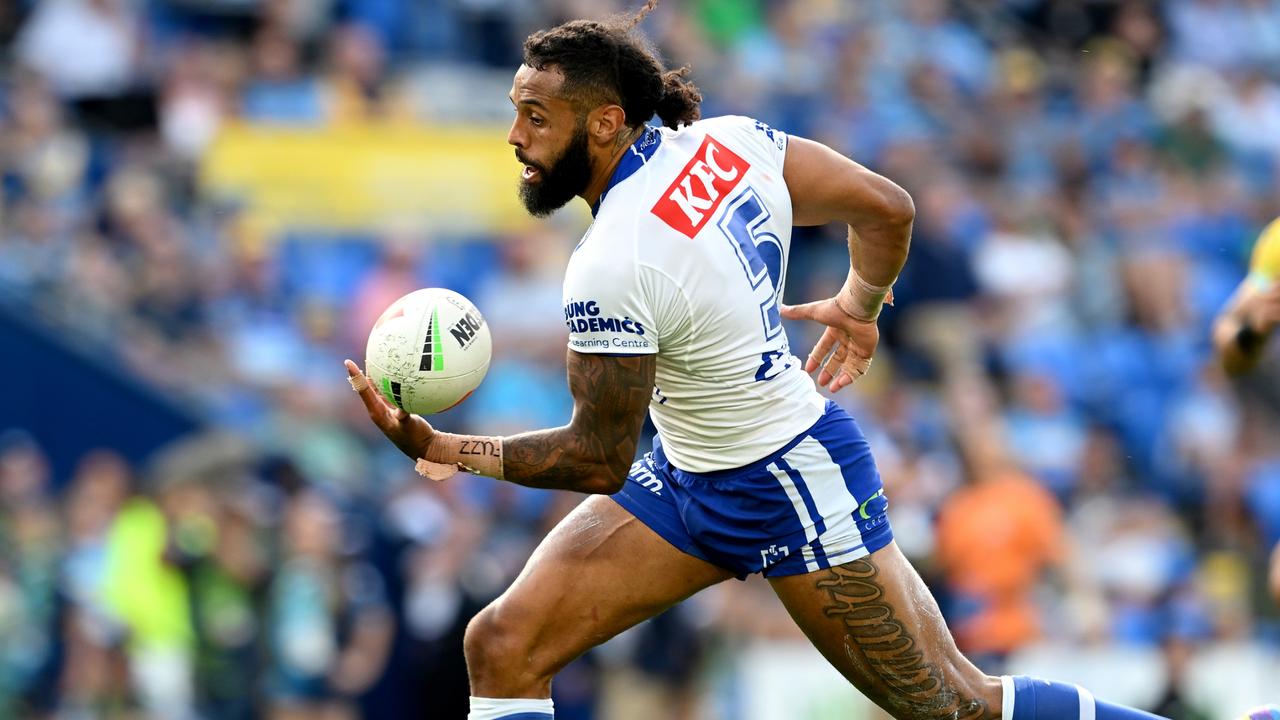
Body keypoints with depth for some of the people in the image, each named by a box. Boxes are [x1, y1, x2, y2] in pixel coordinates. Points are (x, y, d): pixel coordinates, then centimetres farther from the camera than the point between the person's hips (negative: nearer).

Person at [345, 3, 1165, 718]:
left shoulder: (612, 271, -29)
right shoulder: (725, 143, -7)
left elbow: (599, 459, -20)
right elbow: (887, 207, 2)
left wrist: (444, 451, -19)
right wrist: (860, 305, 21)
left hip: (790, 489, -9)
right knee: (502, 646, -2)